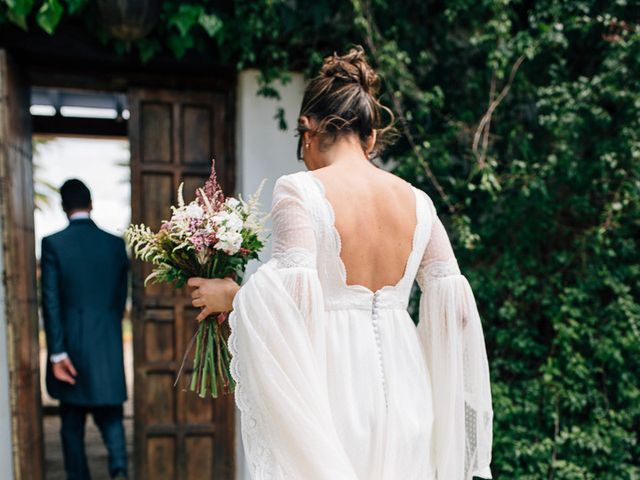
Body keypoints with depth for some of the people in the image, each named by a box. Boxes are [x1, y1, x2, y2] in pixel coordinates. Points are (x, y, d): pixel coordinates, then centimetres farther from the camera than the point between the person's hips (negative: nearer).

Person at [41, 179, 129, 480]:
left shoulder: (53, 243, -7)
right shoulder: (115, 243, 1)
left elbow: (50, 302, -10)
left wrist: (57, 353, -9)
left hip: (71, 344, -2)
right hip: (109, 343, 2)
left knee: (72, 422, 14)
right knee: (109, 414, 12)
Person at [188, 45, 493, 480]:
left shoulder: (299, 191, -9)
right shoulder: (417, 200, 5)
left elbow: (294, 296, -21)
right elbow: (454, 304, 3)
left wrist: (233, 297, -2)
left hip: (333, 389, -4)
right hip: (403, 390, 5)